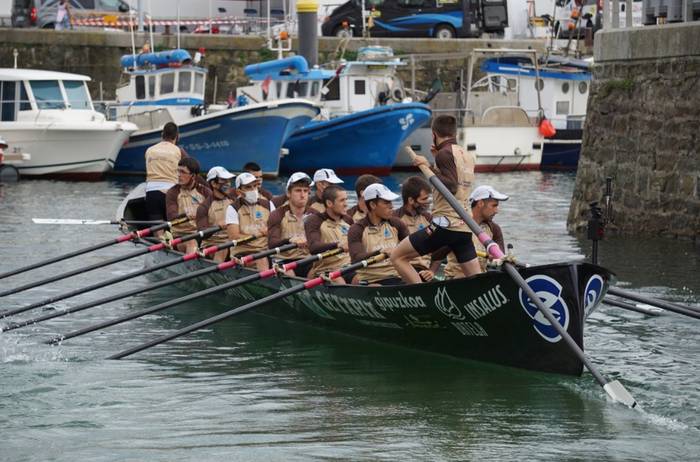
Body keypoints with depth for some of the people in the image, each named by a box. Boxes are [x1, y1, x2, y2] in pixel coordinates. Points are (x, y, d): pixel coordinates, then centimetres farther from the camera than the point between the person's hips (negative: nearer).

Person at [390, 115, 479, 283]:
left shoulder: (444, 153, -6)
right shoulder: (468, 156, 18)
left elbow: (450, 187, -17)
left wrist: (429, 168, -16)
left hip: (445, 223, -8)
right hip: (464, 227, 8)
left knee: (398, 257, 0)